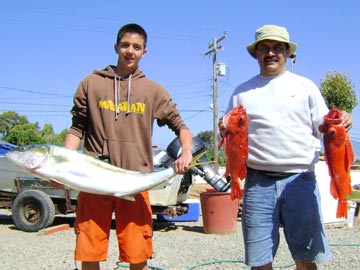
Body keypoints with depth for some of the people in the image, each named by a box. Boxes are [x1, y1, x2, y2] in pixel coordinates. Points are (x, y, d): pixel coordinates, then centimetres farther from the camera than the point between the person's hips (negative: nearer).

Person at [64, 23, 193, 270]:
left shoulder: (154, 91, 11)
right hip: (94, 182, 0)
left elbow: (180, 126, 13)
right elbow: (77, 128, 10)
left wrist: (186, 152, -7)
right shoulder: (91, 84, 10)